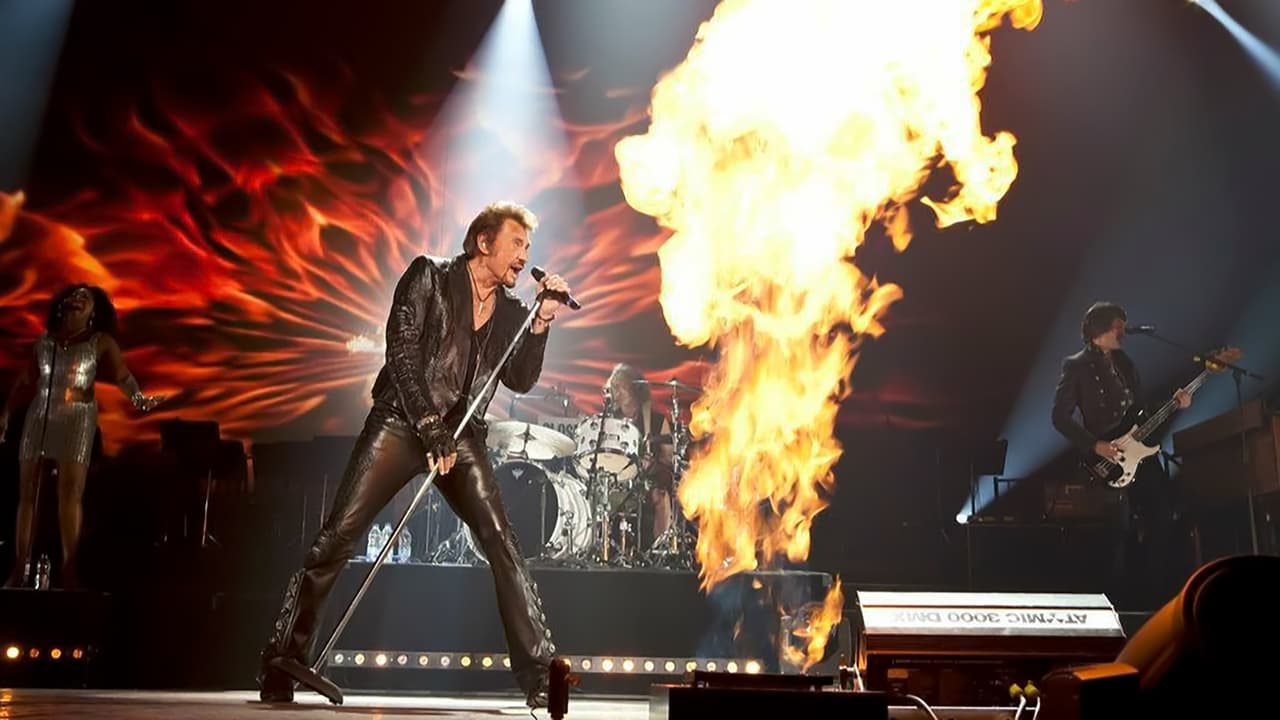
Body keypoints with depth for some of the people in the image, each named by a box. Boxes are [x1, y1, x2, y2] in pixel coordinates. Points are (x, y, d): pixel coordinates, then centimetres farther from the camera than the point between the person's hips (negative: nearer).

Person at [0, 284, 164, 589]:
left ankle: (70, 569, -12)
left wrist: (138, 397, -26)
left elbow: (122, 375, -8)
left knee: (70, 493, -11)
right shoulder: (46, 338, 13)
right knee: (27, 492, 2)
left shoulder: (101, 342, 3)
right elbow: (27, 379, 18)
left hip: (77, 419, -4)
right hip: (38, 417, 4)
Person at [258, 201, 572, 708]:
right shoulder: (430, 275, 3)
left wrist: (543, 320, -2)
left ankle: (540, 675, -6)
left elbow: (520, 381, 9)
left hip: (461, 436, 4)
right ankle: (282, 660, 0)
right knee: (337, 537, -11)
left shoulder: (510, 310, 17)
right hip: (401, 422, -4)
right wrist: (429, 428, -13)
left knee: (503, 546, -9)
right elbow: (401, 350, -6)